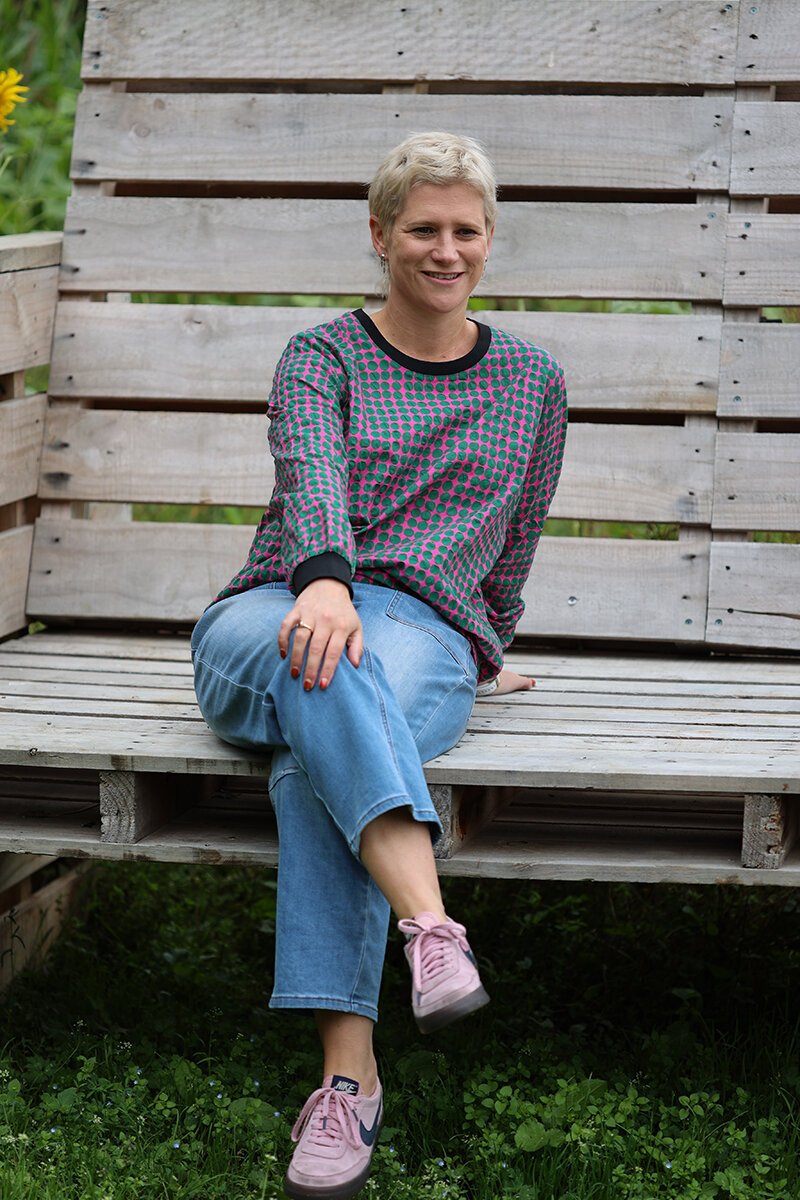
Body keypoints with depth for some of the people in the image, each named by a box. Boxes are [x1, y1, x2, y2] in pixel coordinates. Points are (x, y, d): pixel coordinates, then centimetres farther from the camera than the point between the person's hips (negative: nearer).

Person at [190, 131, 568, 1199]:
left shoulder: (532, 382, 19)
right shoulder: (322, 356, 10)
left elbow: (515, 542, 30)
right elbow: (313, 475, -12)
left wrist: (485, 656, 35)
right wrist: (325, 581, -32)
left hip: (427, 628, 0)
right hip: (276, 611, 0)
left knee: (315, 760, -38)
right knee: (317, 660, -41)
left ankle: (347, 1073, -48)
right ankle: (433, 929, -61)